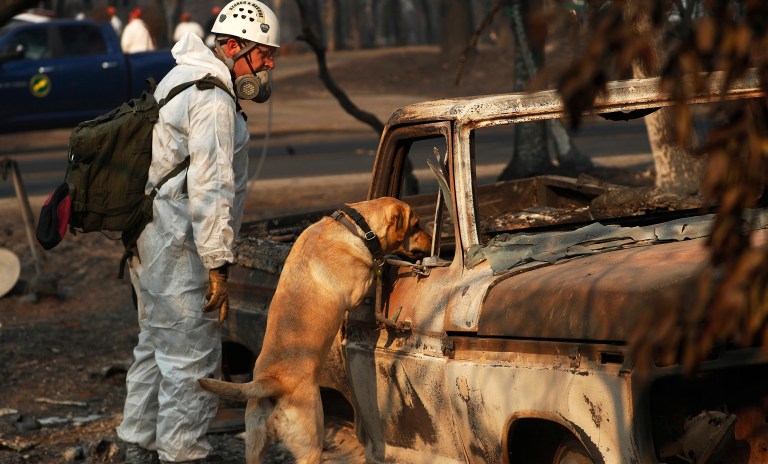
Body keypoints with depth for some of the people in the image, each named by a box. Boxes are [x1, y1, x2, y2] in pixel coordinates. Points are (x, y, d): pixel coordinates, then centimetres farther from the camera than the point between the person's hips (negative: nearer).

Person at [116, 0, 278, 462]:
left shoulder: (181, 79, 16)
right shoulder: (213, 98, -18)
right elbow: (209, 187, -22)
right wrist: (217, 265, -22)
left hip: (151, 237, 11)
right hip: (179, 250, -11)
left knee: (157, 345, 19)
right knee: (191, 355, -4)